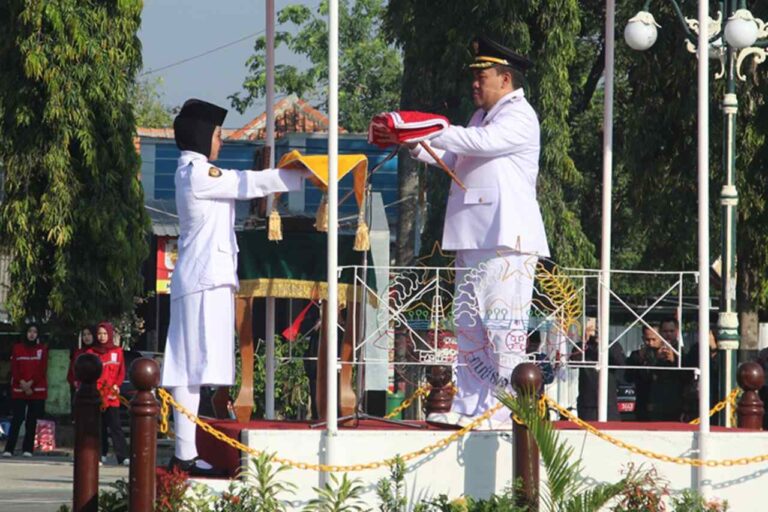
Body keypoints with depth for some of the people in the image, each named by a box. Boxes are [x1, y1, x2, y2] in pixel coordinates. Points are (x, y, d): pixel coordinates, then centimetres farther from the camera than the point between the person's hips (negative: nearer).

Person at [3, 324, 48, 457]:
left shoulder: (42, 349, 7)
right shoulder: (17, 348, 9)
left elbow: (42, 369, -1)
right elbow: (14, 368, 2)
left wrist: (31, 384, -11)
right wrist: (22, 382, -12)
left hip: (37, 390, 1)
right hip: (19, 390, 0)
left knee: (32, 420, 2)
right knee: (17, 419, -9)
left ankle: (28, 449, 6)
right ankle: (8, 449, -10)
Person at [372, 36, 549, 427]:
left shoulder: (520, 117, -5)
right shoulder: (482, 117, 25)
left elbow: (483, 142, -21)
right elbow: (451, 157, 25)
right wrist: (411, 142, 10)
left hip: (507, 238, -10)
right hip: (473, 237, 10)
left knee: (503, 322, -12)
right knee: (469, 323, 8)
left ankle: (505, 407, -14)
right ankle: (469, 406, 9)